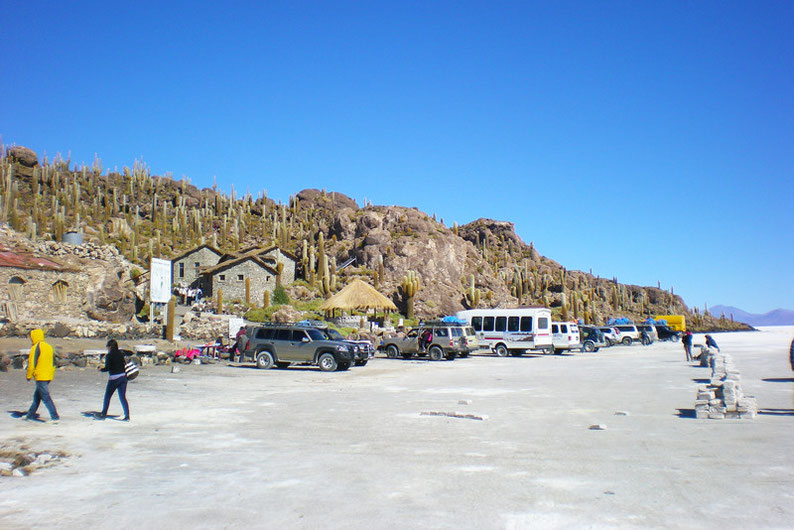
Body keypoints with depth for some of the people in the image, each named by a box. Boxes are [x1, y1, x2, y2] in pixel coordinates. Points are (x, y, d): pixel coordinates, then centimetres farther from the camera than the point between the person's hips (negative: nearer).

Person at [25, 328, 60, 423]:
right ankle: (30, 415, 30)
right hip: (48, 376, 8)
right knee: (37, 396, 20)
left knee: (46, 397, -7)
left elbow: (32, 363, -14)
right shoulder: (49, 346, 13)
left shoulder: (36, 347, -11)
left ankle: (55, 417, -11)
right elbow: (53, 363, 17)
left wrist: (29, 376, -4)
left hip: (40, 376, -8)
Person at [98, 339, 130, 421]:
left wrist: (100, 369, 5)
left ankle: (103, 414, 21)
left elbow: (107, 368, -12)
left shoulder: (109, 356, -8)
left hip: (114, 378, -5)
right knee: (123, 397, 5)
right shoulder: (120, 354, 7)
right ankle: (127, 416, -2)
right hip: (123, 376, 5)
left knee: (107, 397, 13)